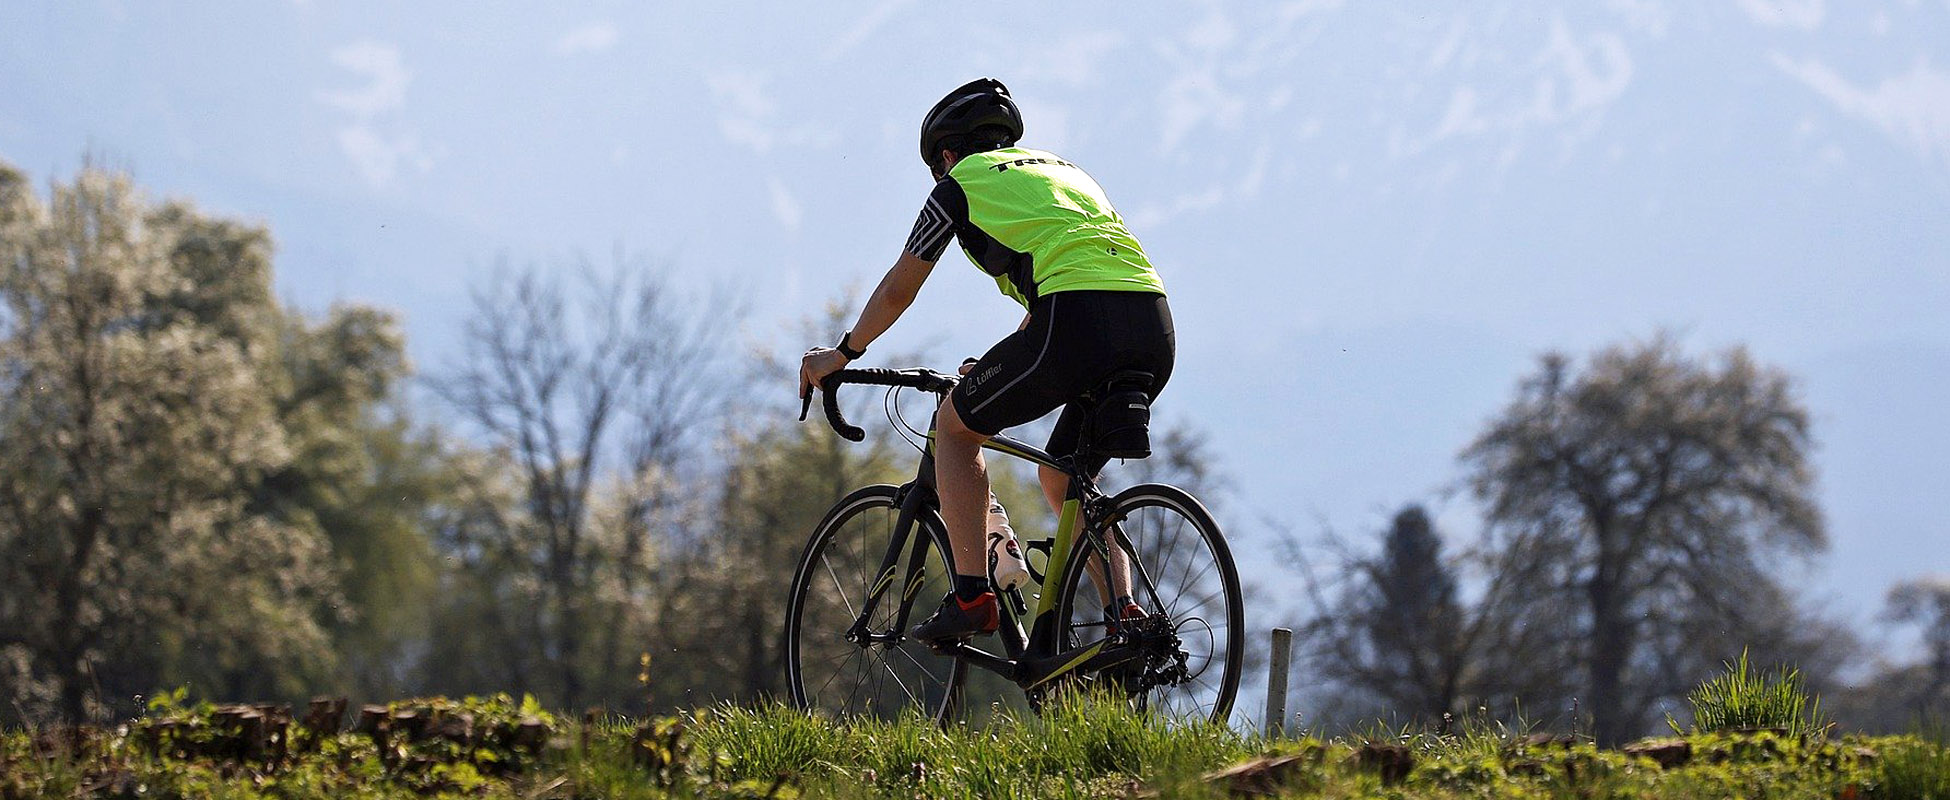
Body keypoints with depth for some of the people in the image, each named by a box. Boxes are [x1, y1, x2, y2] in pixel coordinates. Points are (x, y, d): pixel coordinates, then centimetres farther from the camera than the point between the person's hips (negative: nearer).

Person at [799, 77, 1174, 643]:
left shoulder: (962, 182, 17)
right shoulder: (1062, 170, 35)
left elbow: (897, 291, 22)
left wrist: (842, 354, 39)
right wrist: (1000, 368, 58)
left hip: (1079, 322, -6)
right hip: (1156, 331, 6)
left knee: (955, 427, 17)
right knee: (1063, 479, 25)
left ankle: (971, 596, 6)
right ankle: (1125, 614, 7)